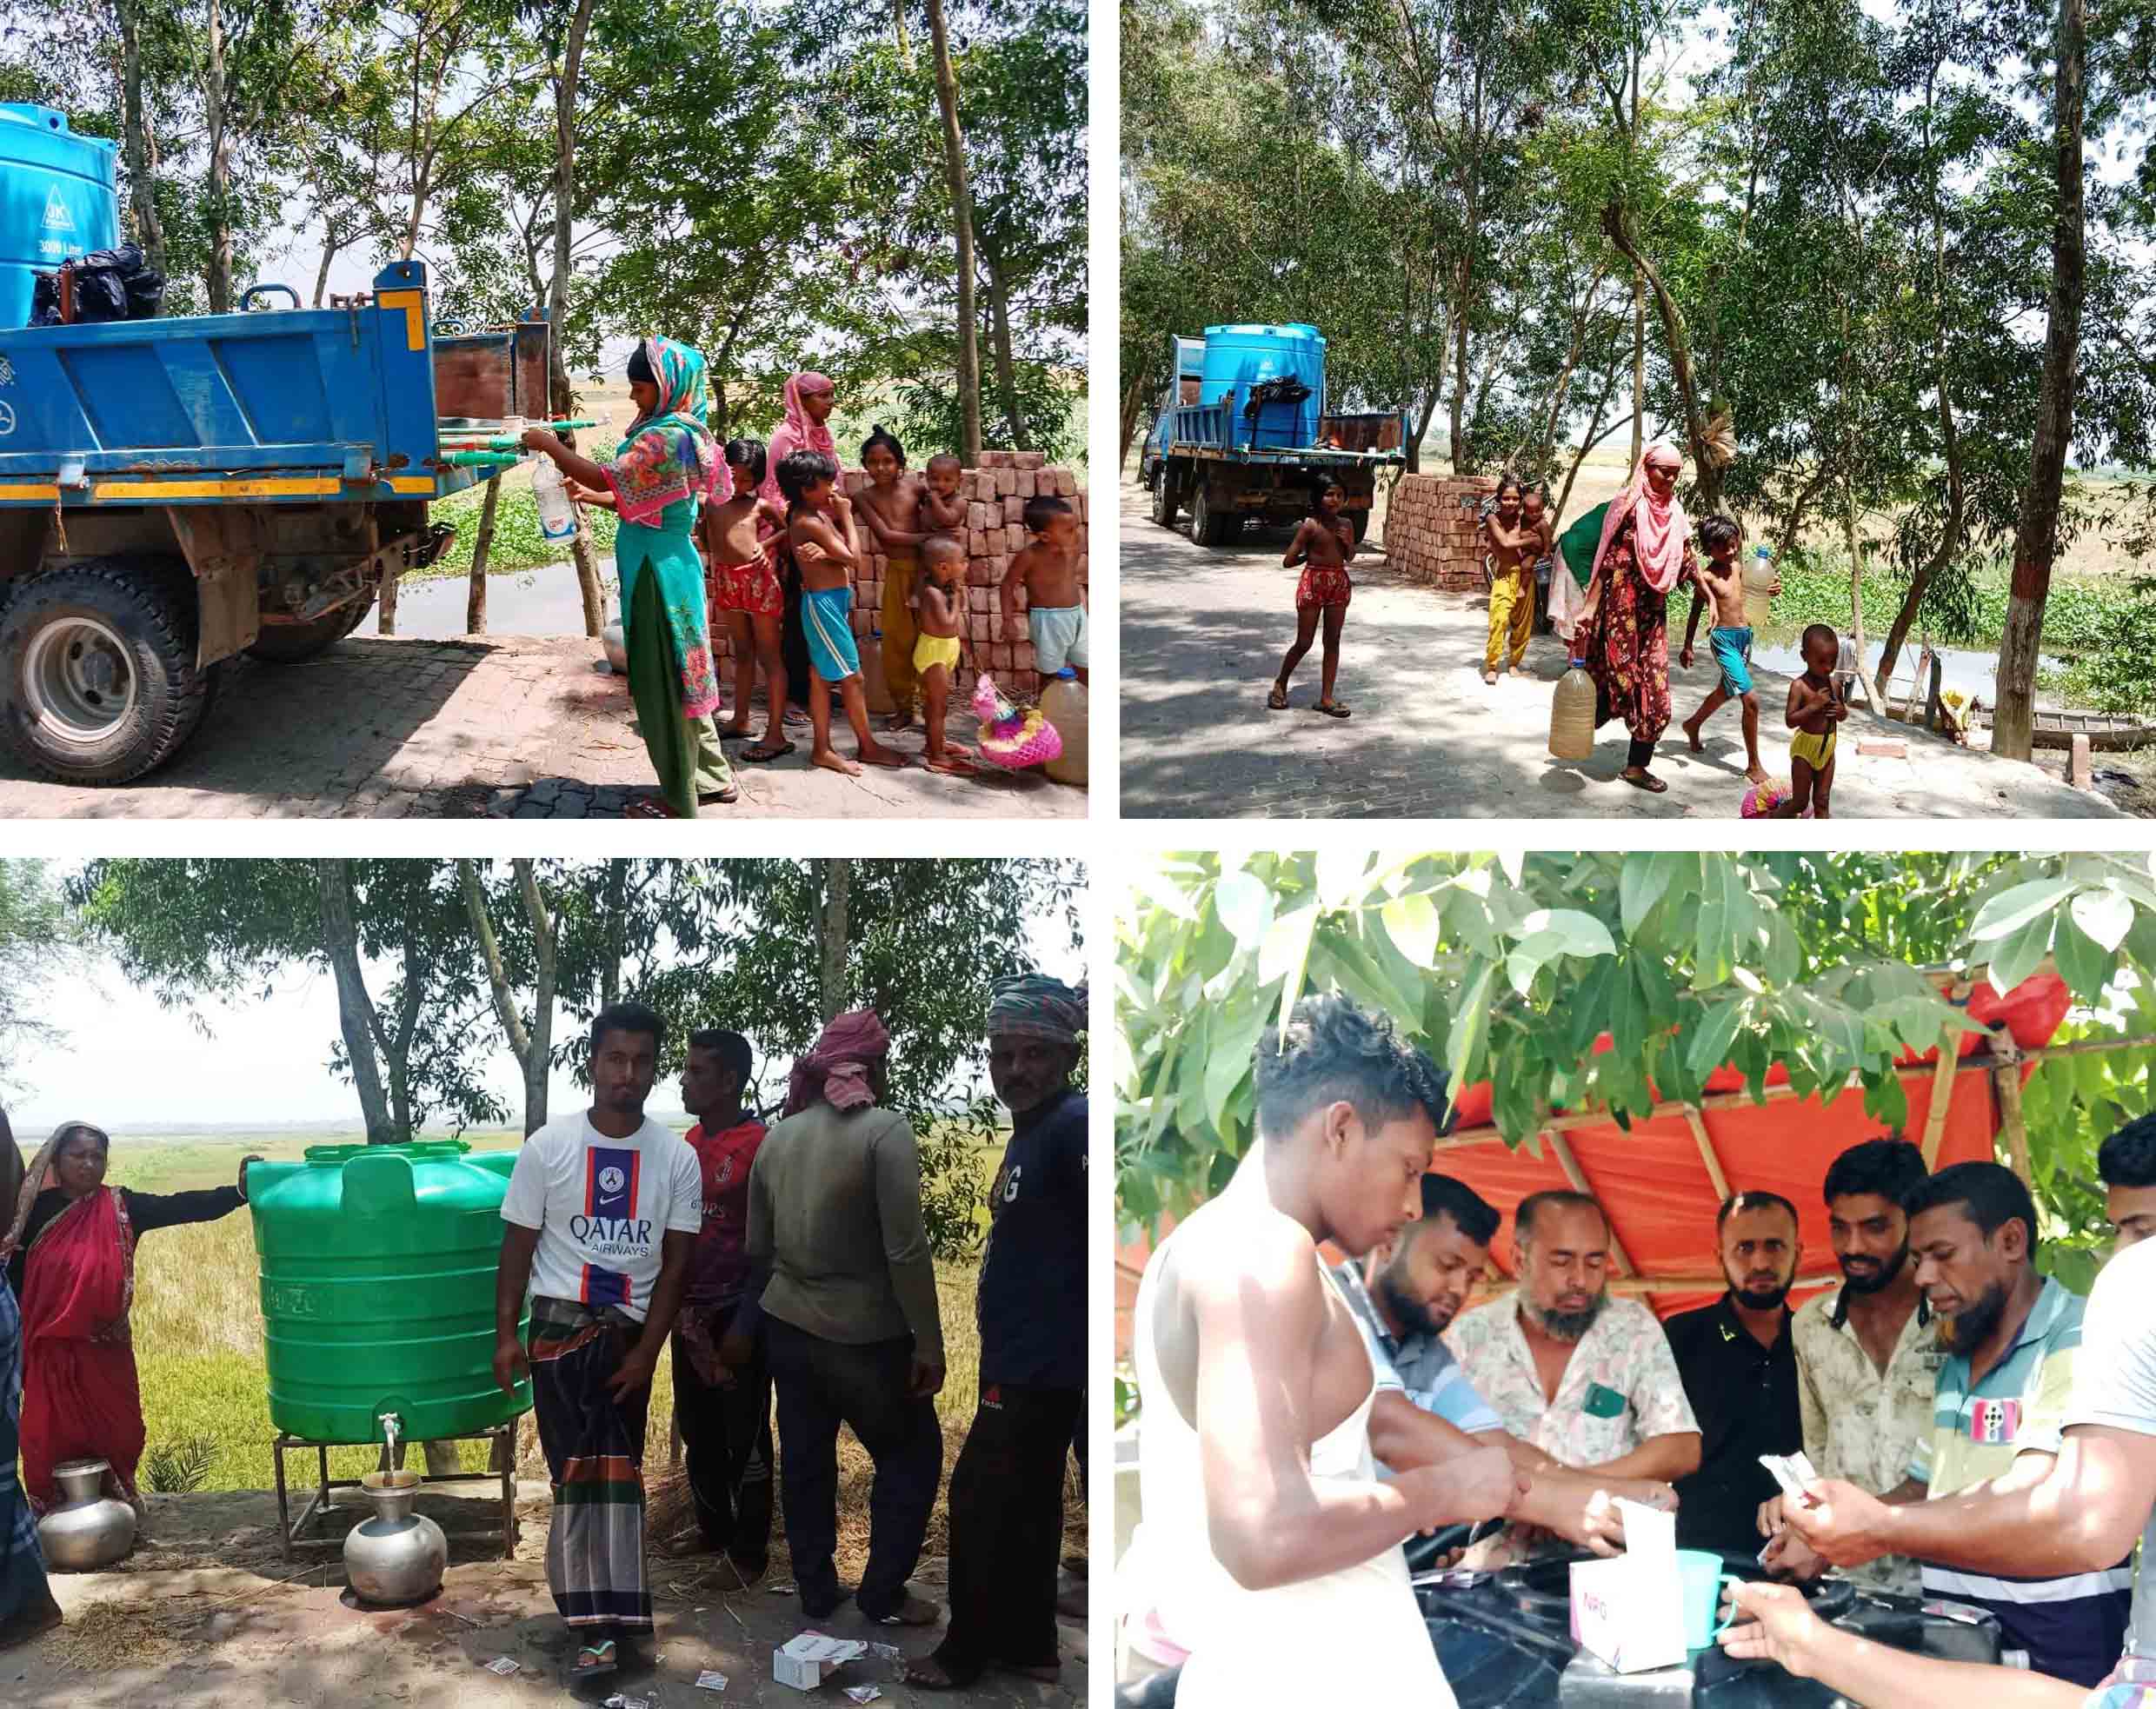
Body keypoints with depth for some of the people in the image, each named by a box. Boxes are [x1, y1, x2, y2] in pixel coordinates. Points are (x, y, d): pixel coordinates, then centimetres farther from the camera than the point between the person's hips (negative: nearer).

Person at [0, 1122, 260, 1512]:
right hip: (51, 1351, -1)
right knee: (54, 1440, 7)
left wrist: (239, 1190, -31)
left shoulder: (122, 1207, -4)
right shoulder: (37, 1210, -5)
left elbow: (182, 1206, -16)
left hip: (106, 1349, 1)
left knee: (114, 1435, 10)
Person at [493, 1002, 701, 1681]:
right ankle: (603, 1621, -7)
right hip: (561, 1326, -2)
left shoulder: (678, 1159, -3)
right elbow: (518, 1247, 0)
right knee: (582, 1471, -8)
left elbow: (675, 1264, 0)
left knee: (614, 1470, 6)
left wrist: (647, 1351, -6)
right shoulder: (547, 1147, -6)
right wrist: (505, 1334, -5)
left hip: (630, 1332, 2)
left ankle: (601, 1620, 18)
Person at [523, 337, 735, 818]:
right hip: (669, 565, 10)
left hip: (658, 574, -10)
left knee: (662, 678, -1)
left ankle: (679, 800, 8)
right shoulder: (681, 432, 12)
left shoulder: (666, 437, -20)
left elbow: (607, 478, -26)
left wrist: (550, 445, -14)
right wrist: (590, 496, 12)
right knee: (680, 672, 17)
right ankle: (713, 776, 26)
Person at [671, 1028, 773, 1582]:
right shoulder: (688, 1145, 8)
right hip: (690, 1316, 7)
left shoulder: (761, 1148, -14)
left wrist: (746, 1325, -16)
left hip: (736, 1316, -7)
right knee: (698, 1436, 15)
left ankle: (750, 1553, 13)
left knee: (745, 1440, 3)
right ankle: (712, 1536, 28)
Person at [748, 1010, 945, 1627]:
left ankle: (815, 1591, 29)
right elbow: (905, 1251, -20)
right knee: (912, 1456, 13)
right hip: (865, 1337, -6)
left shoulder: (776, 1138, 2)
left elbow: (756, 1247, 9)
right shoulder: (886, 1129, -17)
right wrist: (928, 1344, -14)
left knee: (805, 1461, 18)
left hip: (787, 1327, 6)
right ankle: (883, 1594, 16)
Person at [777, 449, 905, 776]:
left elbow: (838, 551, 7)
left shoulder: (815, 514, 8)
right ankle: (868, 746, 9)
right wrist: (846, 516, -8)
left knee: (821, 676, 11)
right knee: (852, 677, -1)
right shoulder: (810, 522, -20)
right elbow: (852, 556, -18)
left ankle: (822, 749, 16)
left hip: (833, 601, 9)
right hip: (824, 603, -9)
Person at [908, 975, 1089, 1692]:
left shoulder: (1073, 1123, -17)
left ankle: (967, 1651, 14)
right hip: (1023, 1359, 10)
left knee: (980, 1500, 1)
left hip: (1040, 1364, -10)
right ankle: (1028, 1644, 28)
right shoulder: (1030, 1132, 13)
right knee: (1025, 1503, 17)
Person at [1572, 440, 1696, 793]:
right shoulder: (1628, 505, -9)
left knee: (1654, 687, 4)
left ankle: (1637, 765, 12)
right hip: (1622, 604, -6)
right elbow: (1606, 560, -11)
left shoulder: (1675, 512, 9)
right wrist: (1590, 605, -15)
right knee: (1621, 679, -6)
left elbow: (1687, 562, 14)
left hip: (1654, 610, 6)